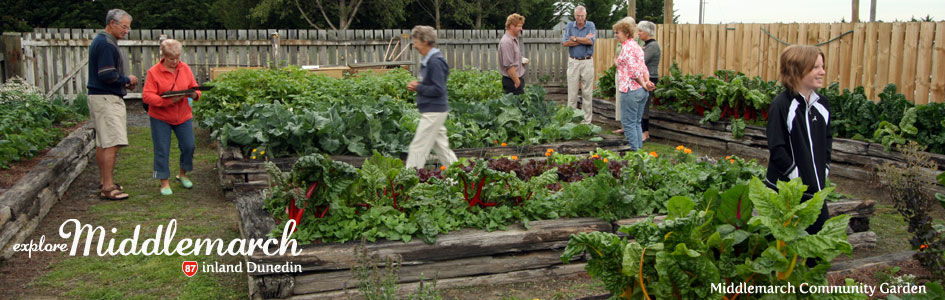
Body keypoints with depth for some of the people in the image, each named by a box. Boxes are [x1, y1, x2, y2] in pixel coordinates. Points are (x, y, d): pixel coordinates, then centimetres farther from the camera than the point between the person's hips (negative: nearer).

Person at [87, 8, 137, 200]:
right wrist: (127, 80, -7)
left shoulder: (102, 41, 19)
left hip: (101, 97, 11)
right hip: (106, 98, -11)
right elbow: (107, 75, -22)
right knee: (112, 143, -11)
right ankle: (108, 187, -10)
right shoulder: (106, 44, -15)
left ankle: (105, 183, 20)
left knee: (102, 143, 13)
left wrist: (125, 82, 10)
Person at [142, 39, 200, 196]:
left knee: (188, 146, 3)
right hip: (160, 117, -3)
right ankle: (164, 182, 11)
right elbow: (147, 96, -15)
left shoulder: (185, 69, 3)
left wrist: (194, 95, -18)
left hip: (183, 116, 3)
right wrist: (168, 101, -28)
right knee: (162, 150, 0)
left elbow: (195, 89, 7)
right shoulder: (153, 72, -9)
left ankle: (183, 174, 26)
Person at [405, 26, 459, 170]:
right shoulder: (427, 60, 12)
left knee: (418, 147, -6)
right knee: (441, 146, 14)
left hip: (433, 112, -10)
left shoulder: (435, 62, -19)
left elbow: (438, 90, -22)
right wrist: (417, 85, 5)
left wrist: (418, 87, -12)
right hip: (435, 111, 10)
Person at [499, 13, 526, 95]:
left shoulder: (514, 39, 15)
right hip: (512, 81, -10)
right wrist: (517, 82, -20)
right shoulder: (506, 42, -18)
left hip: (518, 79, 10)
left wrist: (522, 59, 9)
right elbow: (509, 65, -22)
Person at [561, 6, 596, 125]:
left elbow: (591, 41, -16)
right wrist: (584, 40, -11)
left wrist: (575, 38, -8)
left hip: (587, 62, -1)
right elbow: (565, 43, -9)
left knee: (587, 93, 2)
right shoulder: (569, 25, 4)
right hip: (573, 62, 1)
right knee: (572, 93, 1)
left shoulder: (591, 25, 1)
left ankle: (587, 120, 7)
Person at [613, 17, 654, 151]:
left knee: (628, 123, -1)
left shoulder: (627, 48, -13)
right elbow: (644, 68, 12)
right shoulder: (636, 46, 16)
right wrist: (646, 82, -1)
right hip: (641, 91, 9)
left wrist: (643, 84, -7)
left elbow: (634, 71, -19)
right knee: (637, 122, 15)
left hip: (630, 90, -9)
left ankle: (634, 151, 1)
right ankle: (639, 149, 18)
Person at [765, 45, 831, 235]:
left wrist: (824, 170, 9)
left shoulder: (822, 105, 7)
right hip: (785, 189, -6)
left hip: (815, 189, 6)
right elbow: (777, 149, -15)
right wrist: (799, 179, -14)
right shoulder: (781, 105, -13)